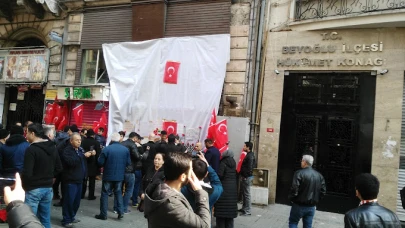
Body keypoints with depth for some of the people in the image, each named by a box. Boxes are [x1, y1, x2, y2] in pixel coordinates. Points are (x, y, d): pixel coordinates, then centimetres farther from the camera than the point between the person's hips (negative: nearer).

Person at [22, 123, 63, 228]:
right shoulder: (52, 147, 6)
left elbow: (27, 173, -20)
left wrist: (22, 185, -2)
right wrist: (48, 177, 13)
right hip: (48, 188, 7)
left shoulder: (31, 149, -16)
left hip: (33, 189, -7)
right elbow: (59, 168, 12)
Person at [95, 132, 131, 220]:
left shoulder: (107, 149, -14)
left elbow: (100, 162, -11)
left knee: (105, 193, 8)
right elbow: (128, 163, 1)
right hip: (120, 175, 3)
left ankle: (103, 214, 13)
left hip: (108, 175, -3)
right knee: (118, 192, 17)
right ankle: (120, 212, 11)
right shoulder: (126, 149, -3)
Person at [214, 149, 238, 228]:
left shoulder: (223, 163, -12)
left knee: (222, 208, 3)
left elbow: (219, 175, -17)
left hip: (224, 187, -6)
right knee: (230, 208, 14)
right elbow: (235, 174, 8)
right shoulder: (233, 162, 8)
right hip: (233, 187, 6)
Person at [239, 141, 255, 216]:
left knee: (246, 194, -3)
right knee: (244, 193, 17)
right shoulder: (248, 155, 13)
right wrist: (242, 176, 12)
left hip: (247, 177, -10)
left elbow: (249, 168, -23)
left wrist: (245, 176, -20)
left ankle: (247, 211, 3)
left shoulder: (250, 156, -17)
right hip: (245, 177, 10)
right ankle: (244, 208, 28)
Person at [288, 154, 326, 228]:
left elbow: (294, 189, -21)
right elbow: (323, 191, 6)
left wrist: (291, 198, -5)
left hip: (299, 205, -5)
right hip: (312, 207, 5)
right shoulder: (319, 175, 5)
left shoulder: (299, 173, -15)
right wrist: (315, 199, 16)